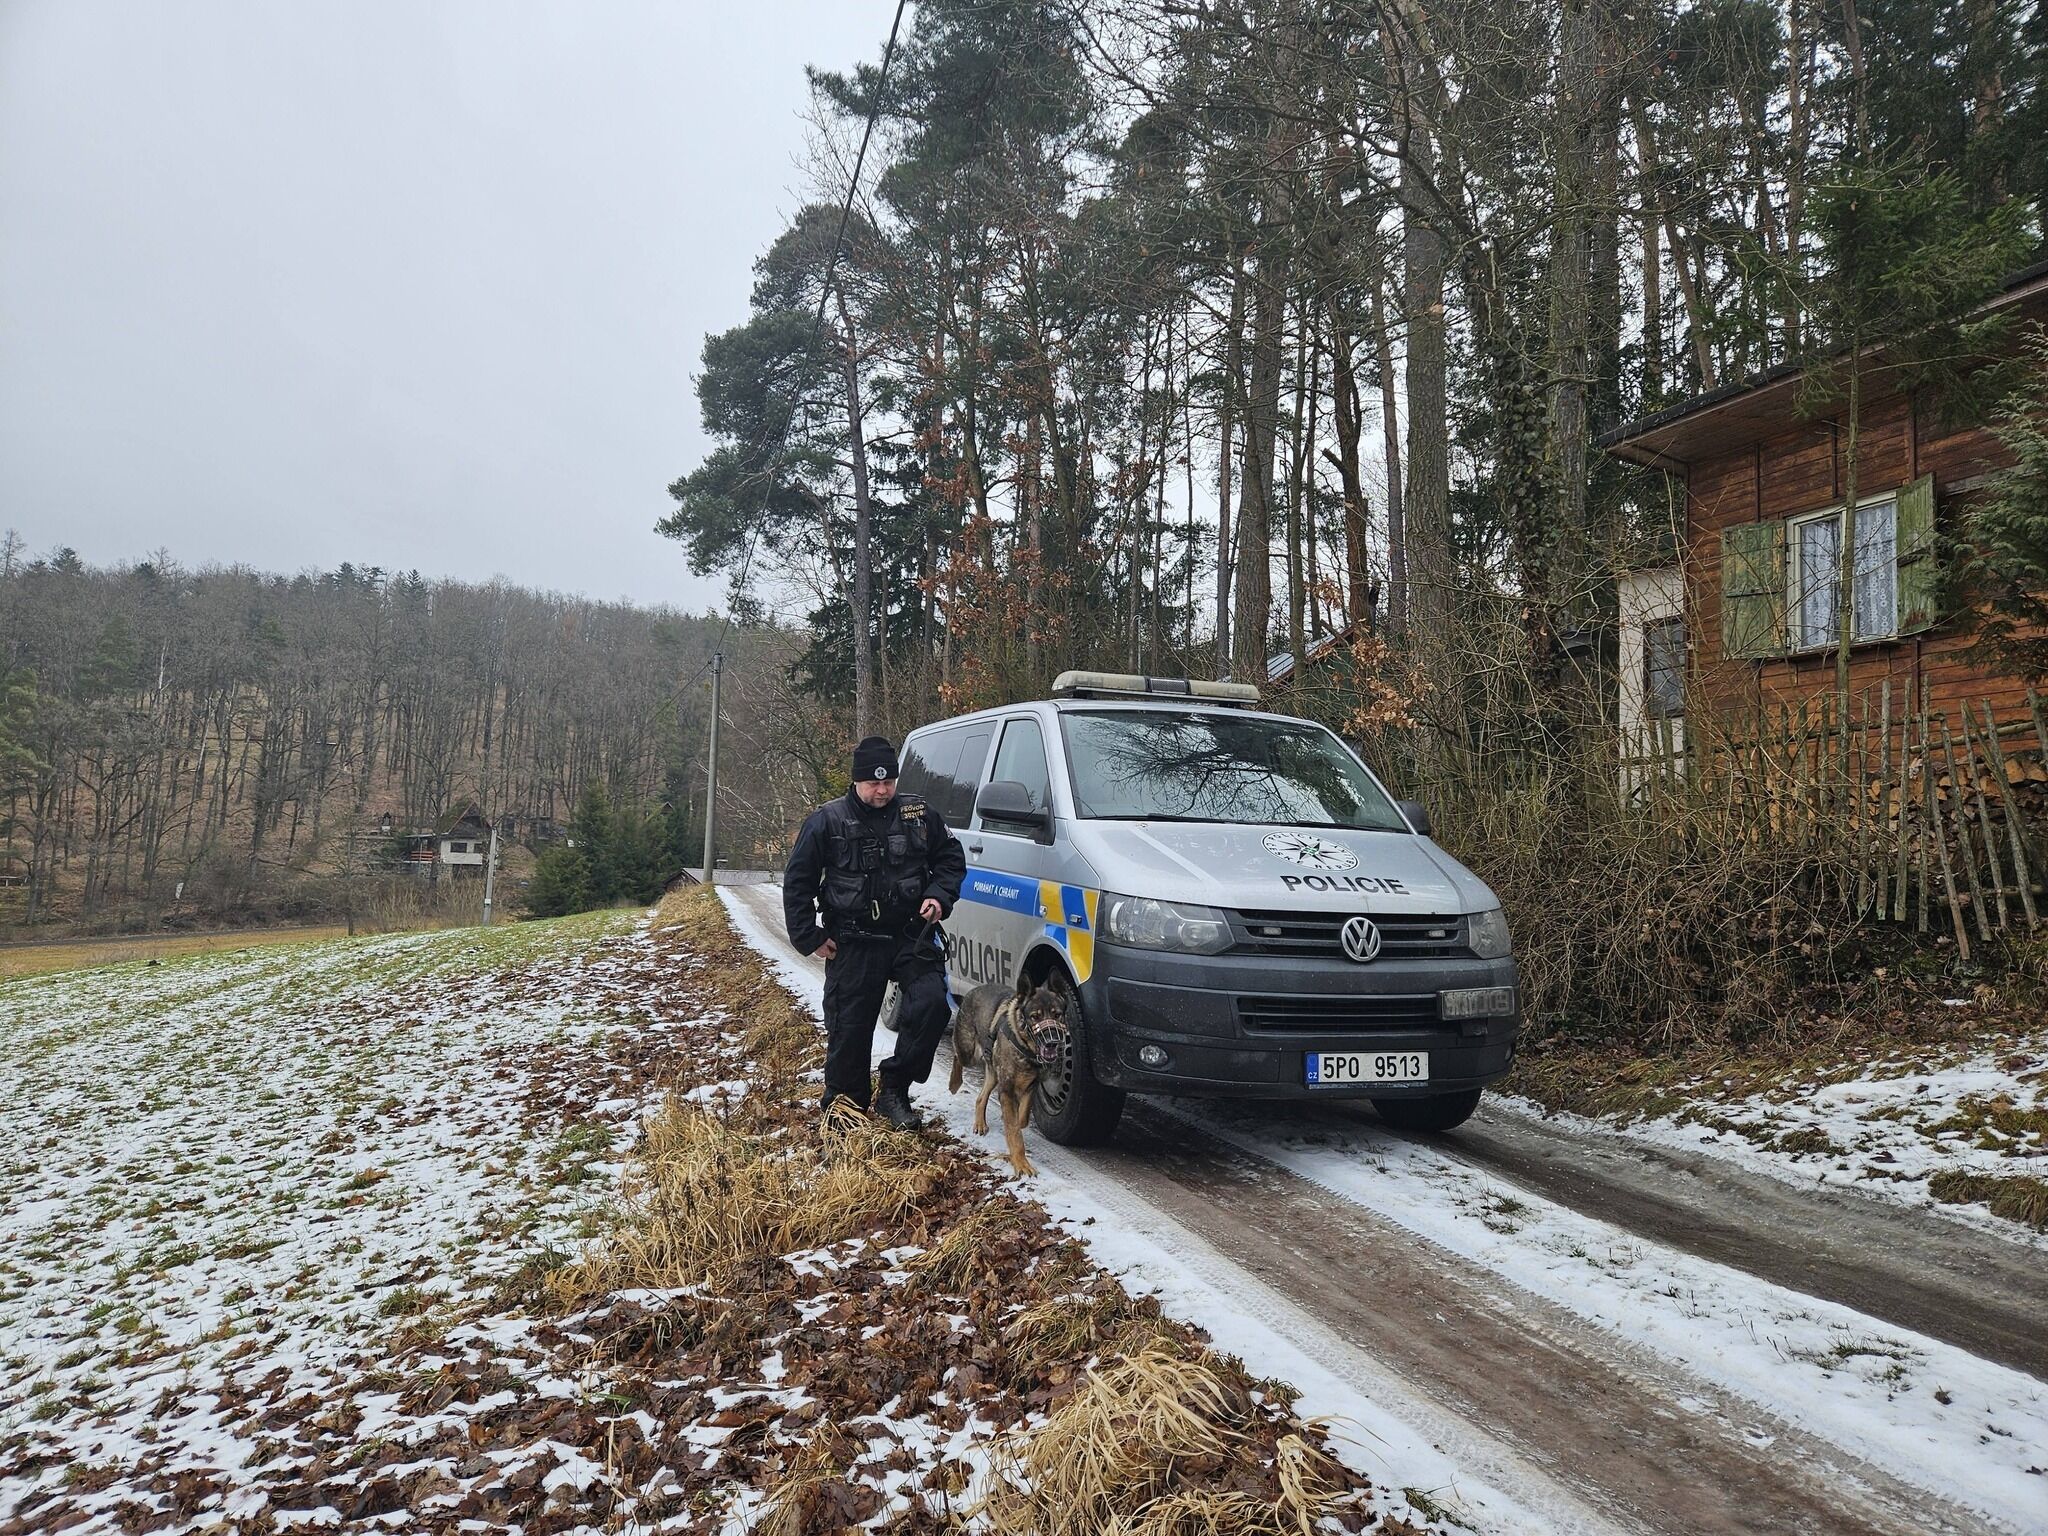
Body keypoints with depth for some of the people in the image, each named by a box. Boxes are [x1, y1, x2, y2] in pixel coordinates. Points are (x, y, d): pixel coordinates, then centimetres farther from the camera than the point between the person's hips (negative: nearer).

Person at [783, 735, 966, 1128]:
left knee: (931, 1005, -17)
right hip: (853, 944, -1)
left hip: (912, 935, 2)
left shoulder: (919, 815, 2)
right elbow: (797, 882, 2)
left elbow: (951, 859, 14)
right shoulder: (827, 822, -3)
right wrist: (809, 937, -3)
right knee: (849, 1028, 4)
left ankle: (894, 1090, 0)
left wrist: (939, 895, -5)